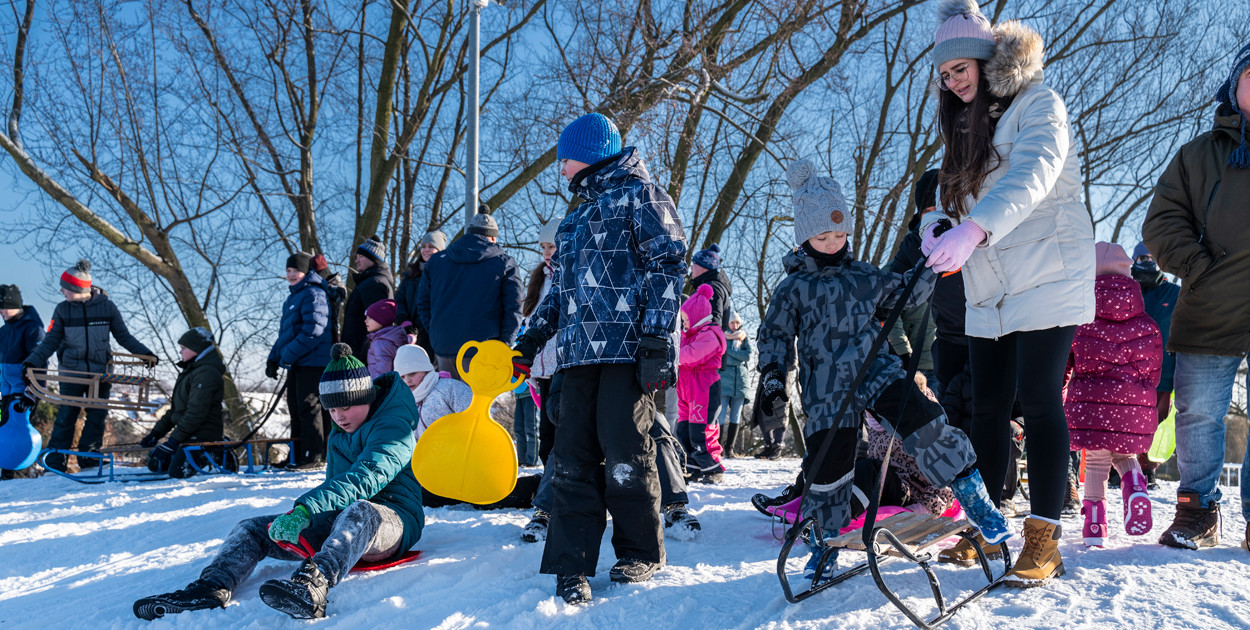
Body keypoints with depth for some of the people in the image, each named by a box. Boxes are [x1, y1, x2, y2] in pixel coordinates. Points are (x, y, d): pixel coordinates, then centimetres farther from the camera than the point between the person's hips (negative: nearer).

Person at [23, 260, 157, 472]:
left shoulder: (107, 307, -3)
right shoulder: (62, 310, 0)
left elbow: (124, 336, 3)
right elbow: (51, 341, 3)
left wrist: (145, 354, -5)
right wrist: (33, 362, -9)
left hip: (100, 372, 0)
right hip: (71, 371, 0)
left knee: (98, 415, 3)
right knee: (66, 416, 0)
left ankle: (88, 456, 16)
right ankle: (54, 460, 7)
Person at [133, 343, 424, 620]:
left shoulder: (394, 428, -10)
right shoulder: (338, 436, 19)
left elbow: (367, 476, -27)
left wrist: (305, 509, -38)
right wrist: (304, 517, -3)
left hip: (392, 521, -8)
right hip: (337, 523, 8)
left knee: (360, 510, -43)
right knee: (253, 528, -3)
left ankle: (312, 587, -68)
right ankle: (213, 588, -31)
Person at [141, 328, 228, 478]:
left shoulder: (206, 373, -16)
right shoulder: (191, 370, 18)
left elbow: (196, 412, -23)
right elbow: (175, 408, 21)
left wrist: (174, 440, -22)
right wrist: (157, 432, 13)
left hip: (203, 433, -10)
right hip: (189, 432, 10)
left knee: (177, 471, -23)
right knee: (154, 463, 7)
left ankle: (216, 452, -1)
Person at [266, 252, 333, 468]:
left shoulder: (313, 294, -11)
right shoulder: (292, 297, 20)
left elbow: (313, 331, -20)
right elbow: (284, 332, 25)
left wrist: (288, 355, -19)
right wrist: (273, 358, 14)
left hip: (312, 362, -10)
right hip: (296, 363, 10)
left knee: (309, 407, -8)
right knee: (295, 407, 13)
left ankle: (313, 456, -4)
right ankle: (297, 456, 20)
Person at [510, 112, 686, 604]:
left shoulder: (639, 195, 3)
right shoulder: (578, 217, 28)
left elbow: (667, 264, -7)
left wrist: (657, 340, -15)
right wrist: (533, 337, 19)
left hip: (628, 350, -7)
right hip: (580, 352, 7)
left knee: (624, 456, -4)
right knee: (573, 460, 0)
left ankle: (642, 553, 14)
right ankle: (573, 564, 3)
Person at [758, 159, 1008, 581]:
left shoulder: (864, 277, 13)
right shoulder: (792, 288, 5)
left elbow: (906, 294, 17)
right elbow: (774, 335, 7)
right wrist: (772, 377, -4)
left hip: (877, 371, 2)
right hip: (827, 391, -2)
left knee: (925, 426, -20)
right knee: (828, 467, -2)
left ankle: (975, 499, -10)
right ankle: (825, 542, 21)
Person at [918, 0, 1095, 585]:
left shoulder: (1037, 104, -5)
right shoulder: (963, 125, 18)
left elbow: (1031, 176, -24)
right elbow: (950, 197, 13)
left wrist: (973, 230, -39)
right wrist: (935, 227, -11)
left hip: (1047, 279, -7)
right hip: (987, 292, 7)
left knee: (1038, 401, -11)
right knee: (988, 406, 7)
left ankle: (1043, 540, -6)